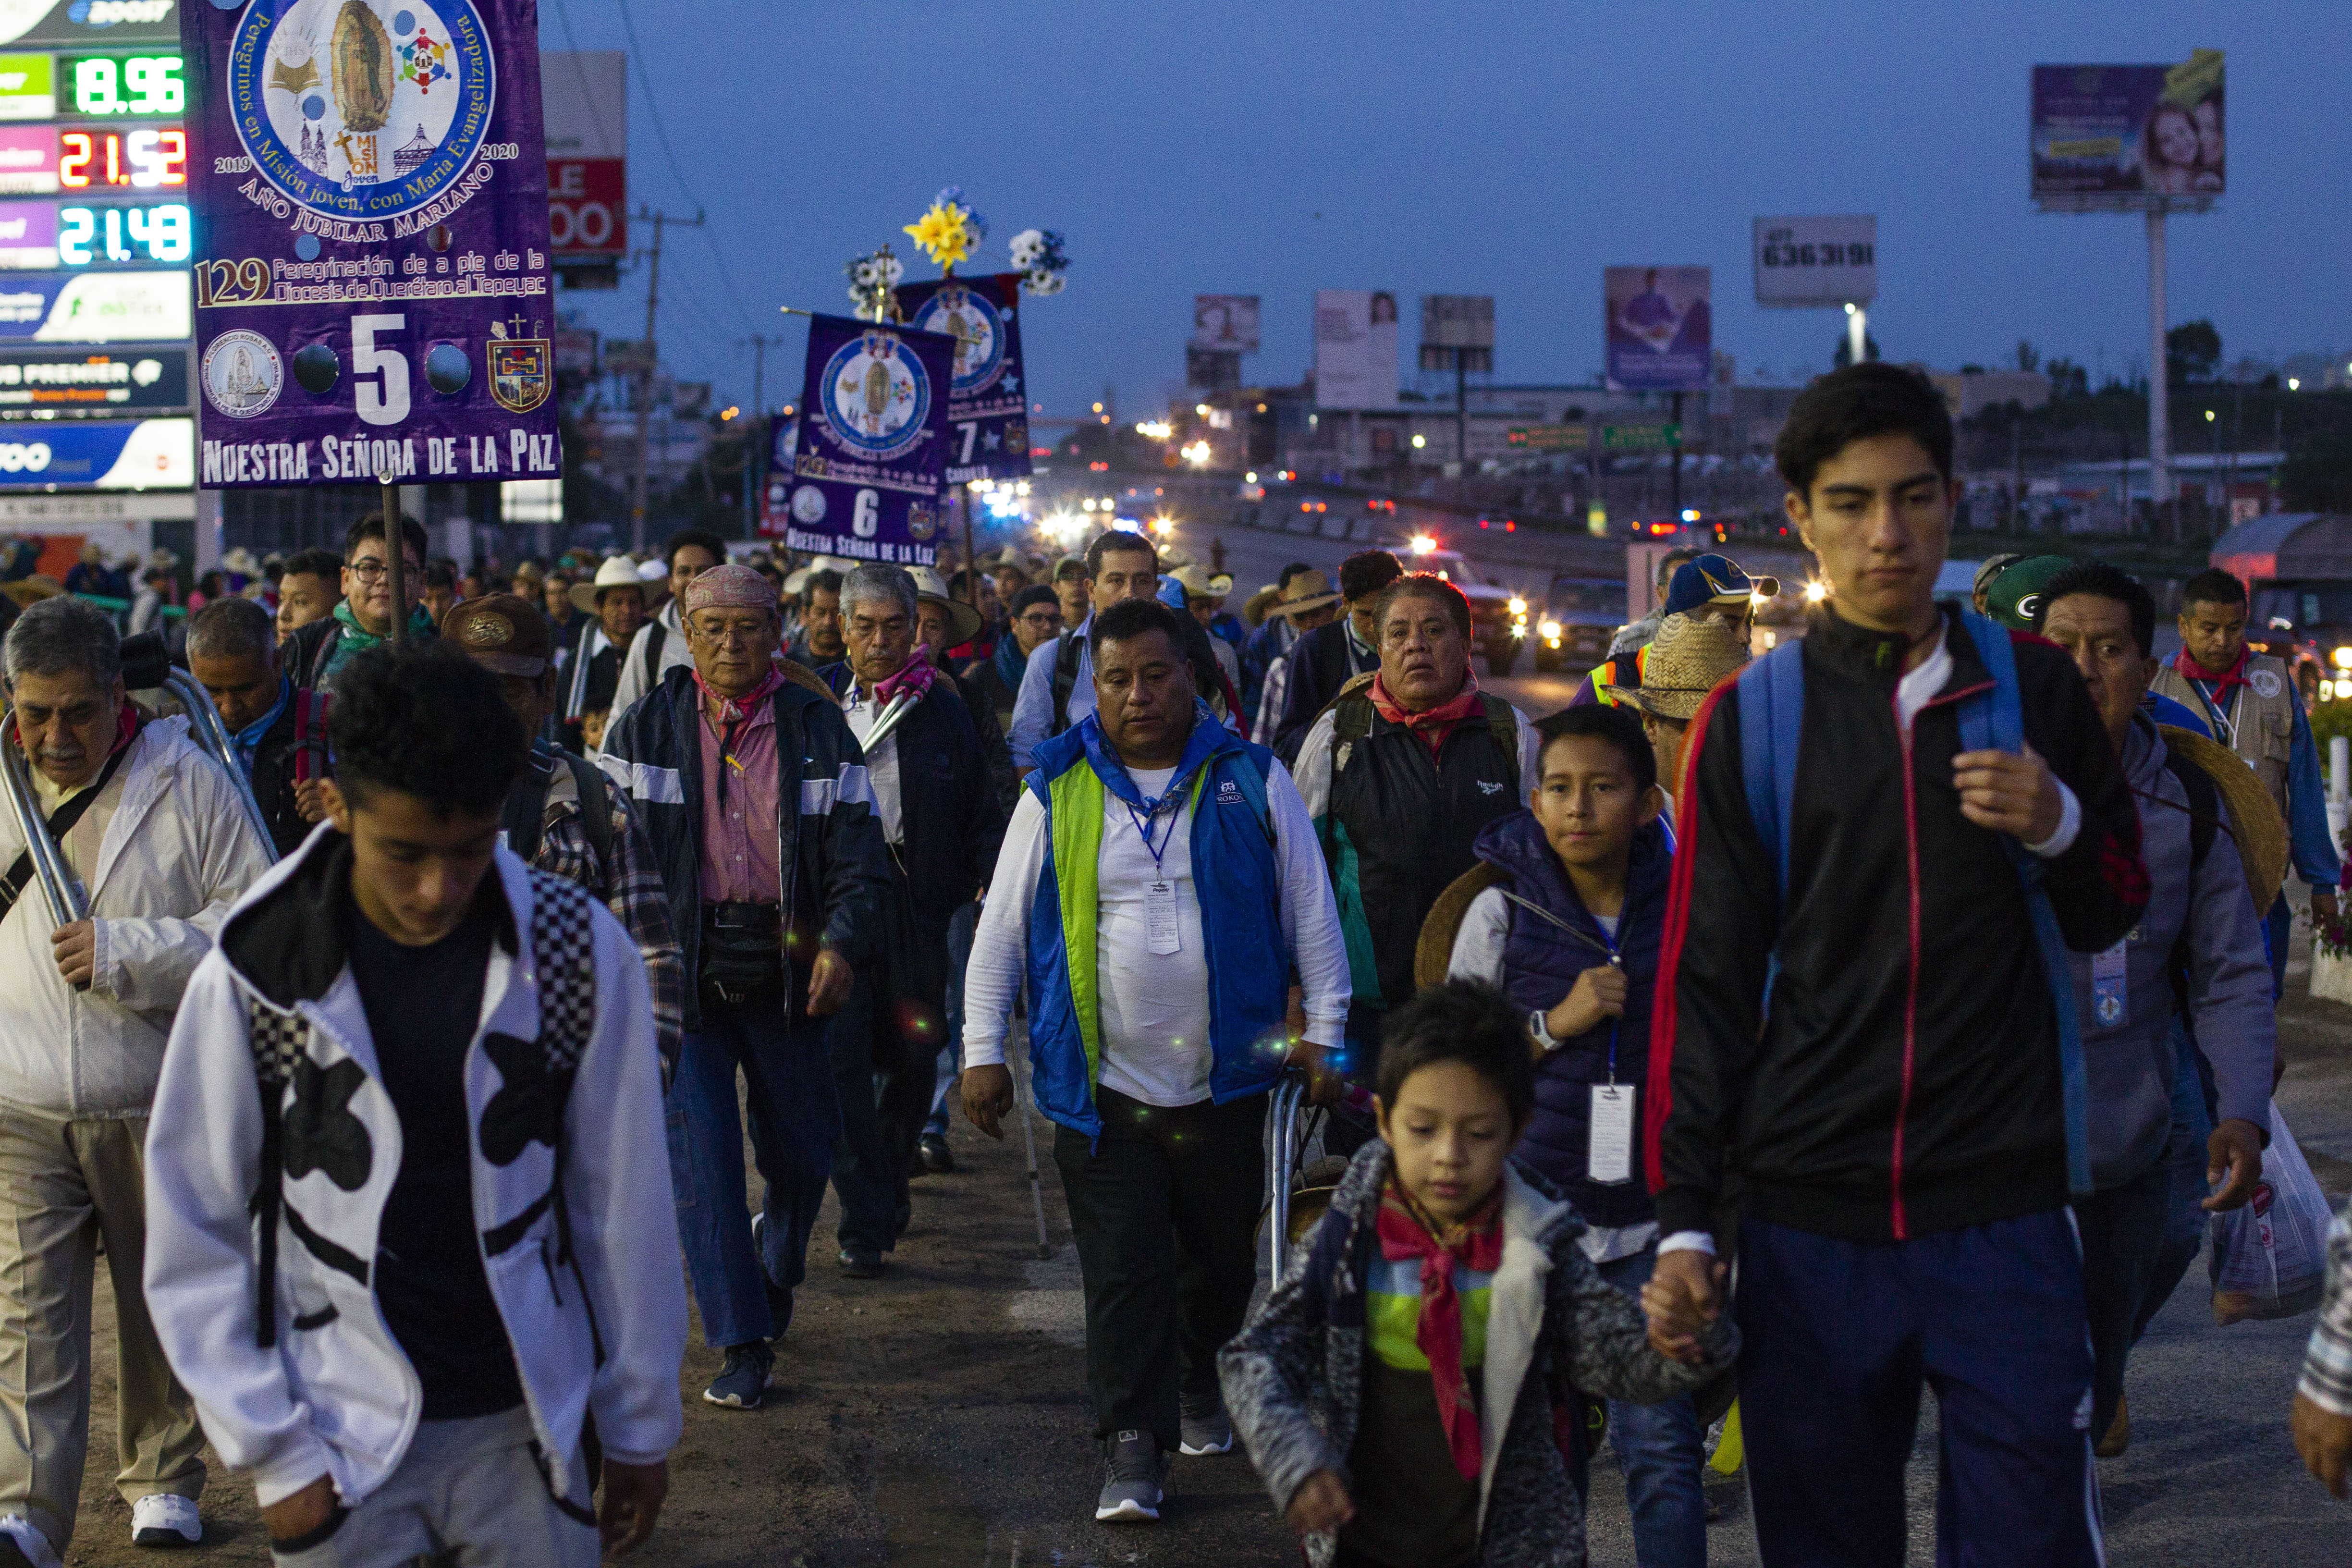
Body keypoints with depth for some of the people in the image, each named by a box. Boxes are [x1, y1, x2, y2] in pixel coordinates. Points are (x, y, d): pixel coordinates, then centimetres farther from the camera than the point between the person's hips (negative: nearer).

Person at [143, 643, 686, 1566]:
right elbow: (195, 1241, -3)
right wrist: (273, 1454, -5)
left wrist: (640, 1428, 6)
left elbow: (624, 1211, 0)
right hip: (341, 1445, -1)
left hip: (525, 1424, 1)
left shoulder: (580, 954, -8)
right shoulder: (253, 975, -11)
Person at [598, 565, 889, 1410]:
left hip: (784, 967, 1)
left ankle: (774, 1269, 41)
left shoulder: (816, 728, 3)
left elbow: (857, 852, 0)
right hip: (678, 966, -1)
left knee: (802, 1150, 10)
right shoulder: (645, 731, 3)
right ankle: (742, 1344, 2)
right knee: (700, 1156, -7)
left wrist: (843, 942, -16)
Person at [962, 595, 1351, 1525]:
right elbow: (1002, 926, 5)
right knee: (1123, 1271, -4)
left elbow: (1310, 910, 5)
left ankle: (1196, 1381, 39)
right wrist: (982, 1051, 0)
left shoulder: (1252, 781, 2)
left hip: (1227, 1081, 1)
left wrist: (1323, 1030, 1)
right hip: (1105, 1089, -1)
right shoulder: (1057, 791, 2)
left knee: (1223, 1257, 14)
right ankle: (1135, 1448, 2)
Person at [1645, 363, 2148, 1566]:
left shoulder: (2031, 686, 6)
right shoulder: (1750, 719, 3)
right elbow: (1703, 981, 4)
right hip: (1810, 1217, 0)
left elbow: (2110, 916, 15)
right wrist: (1685, 1216, -1)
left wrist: (2059, 826, -8)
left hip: (2003, 1208, 0)